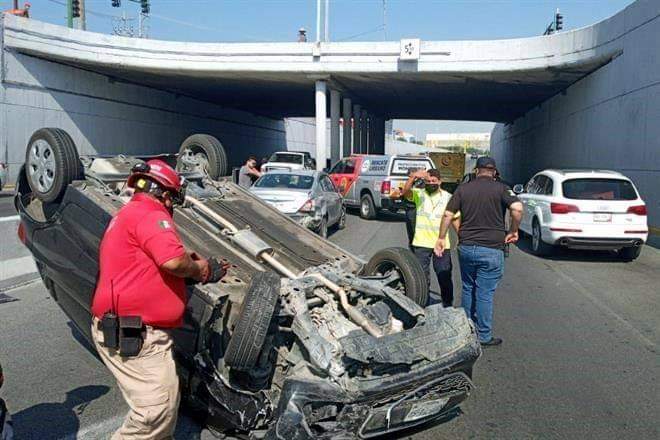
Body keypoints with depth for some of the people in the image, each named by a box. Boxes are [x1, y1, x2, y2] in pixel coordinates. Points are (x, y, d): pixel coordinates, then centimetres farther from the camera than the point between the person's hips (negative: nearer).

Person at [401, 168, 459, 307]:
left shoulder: (448, 197, 4)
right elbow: (405, 192, -21)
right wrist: (413, 177, -38)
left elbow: (455, 218, 6)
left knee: (444, 276, 7)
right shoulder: (419, 194, 0)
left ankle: (448, 305, 23)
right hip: (421, 243, 0)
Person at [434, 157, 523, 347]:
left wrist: (441, 238, 10)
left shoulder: (463, 189, 5)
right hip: (491, 249, -3)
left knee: (468, 289, 18)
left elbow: (448, 215, 2)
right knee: (485, 293, 3)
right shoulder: (500, 188, -4)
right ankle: (484, 336, 11)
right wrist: (513, 232, -5)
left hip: (466, 247, 3)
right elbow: (517, 208, -19)